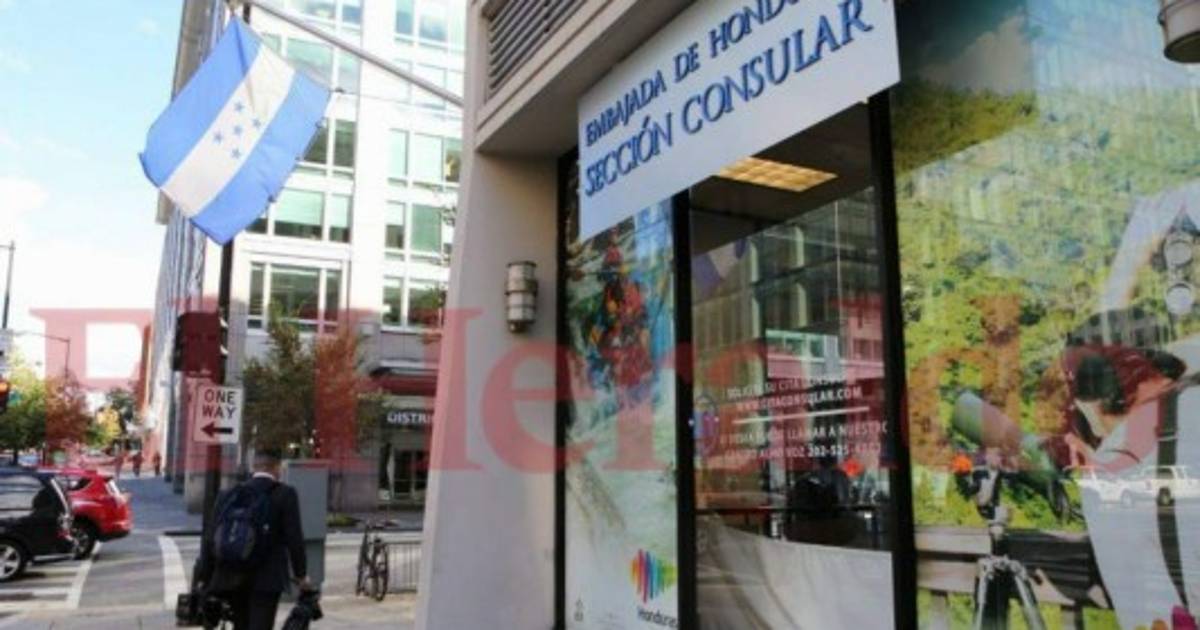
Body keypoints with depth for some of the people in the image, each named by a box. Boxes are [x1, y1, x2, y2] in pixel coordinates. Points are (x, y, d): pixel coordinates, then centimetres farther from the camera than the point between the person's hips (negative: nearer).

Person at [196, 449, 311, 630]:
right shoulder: (285, 494, -5)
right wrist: (301, 574, 1)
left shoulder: (228, 495, 8)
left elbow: (209, 538, 7)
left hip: (231, 578, 5)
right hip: (266, 579, -5)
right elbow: (294, 537, -8)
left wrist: (203, 578, 14)